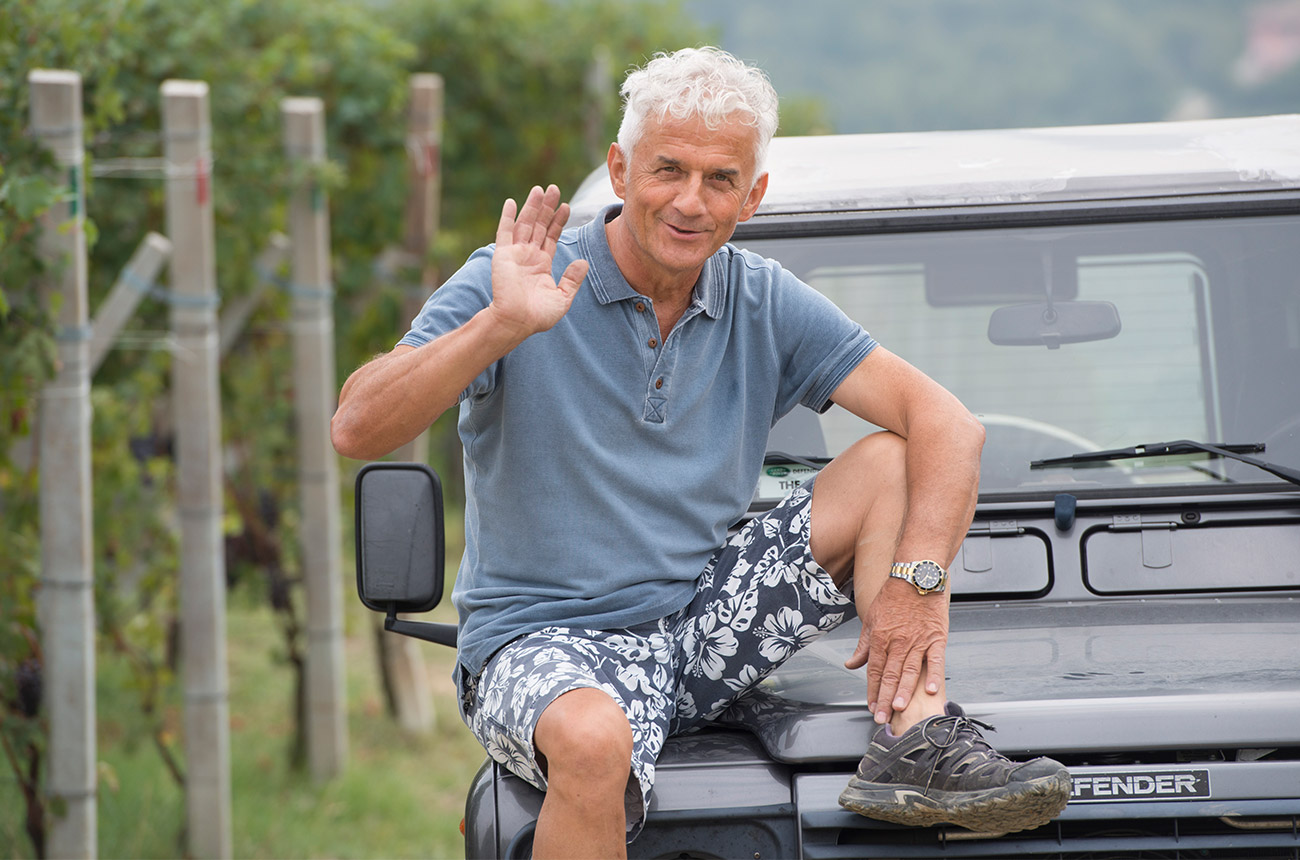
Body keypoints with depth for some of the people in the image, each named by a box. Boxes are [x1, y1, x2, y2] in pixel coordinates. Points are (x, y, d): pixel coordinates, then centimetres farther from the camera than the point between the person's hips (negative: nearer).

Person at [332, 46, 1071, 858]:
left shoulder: (765, 304, 2)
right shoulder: (511, 284, -10)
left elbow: (948, 424, -6)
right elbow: (357, 431, -23)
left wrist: (918, 581, -23)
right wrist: (500, 326, -36)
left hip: (702, 629, 5)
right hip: (542, 641, -5)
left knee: (891, 466, -7)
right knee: (594, 739, -40)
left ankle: (915, 749, -19)